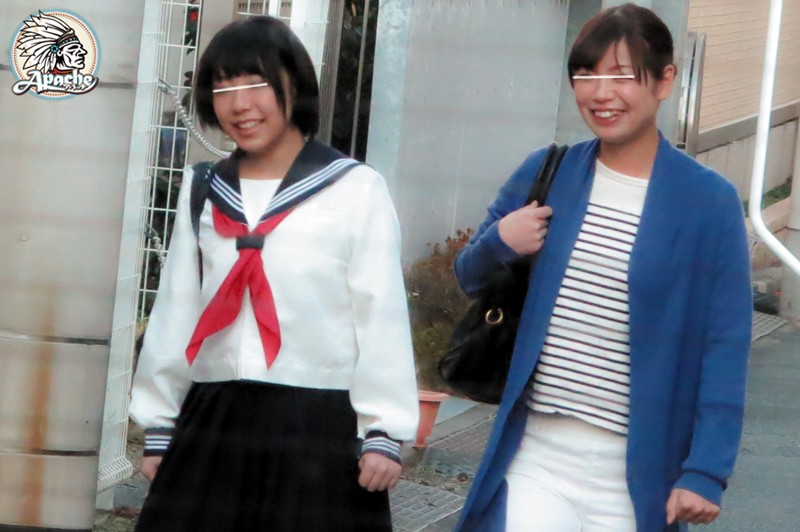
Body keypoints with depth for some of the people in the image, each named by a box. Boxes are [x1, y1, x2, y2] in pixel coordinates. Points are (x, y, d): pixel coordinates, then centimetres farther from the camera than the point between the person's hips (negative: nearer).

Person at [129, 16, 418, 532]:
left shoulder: (356, 188, -4)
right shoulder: (204, 191, 13)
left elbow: (382, 316, -5)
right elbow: (175, 312, 17)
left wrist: (383, 431, -8)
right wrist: (159, 423, 17)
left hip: (321, 425, -5)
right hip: (212, 421, 5)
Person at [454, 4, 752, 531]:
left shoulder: (708, 202, -5)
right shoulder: (545, 173, 5)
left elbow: (725, 348, -5)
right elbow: (470, 277, 16)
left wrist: (707, 469, -12)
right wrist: (497, 244, -7)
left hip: (635, 472, -2)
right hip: (535, 451, 2)